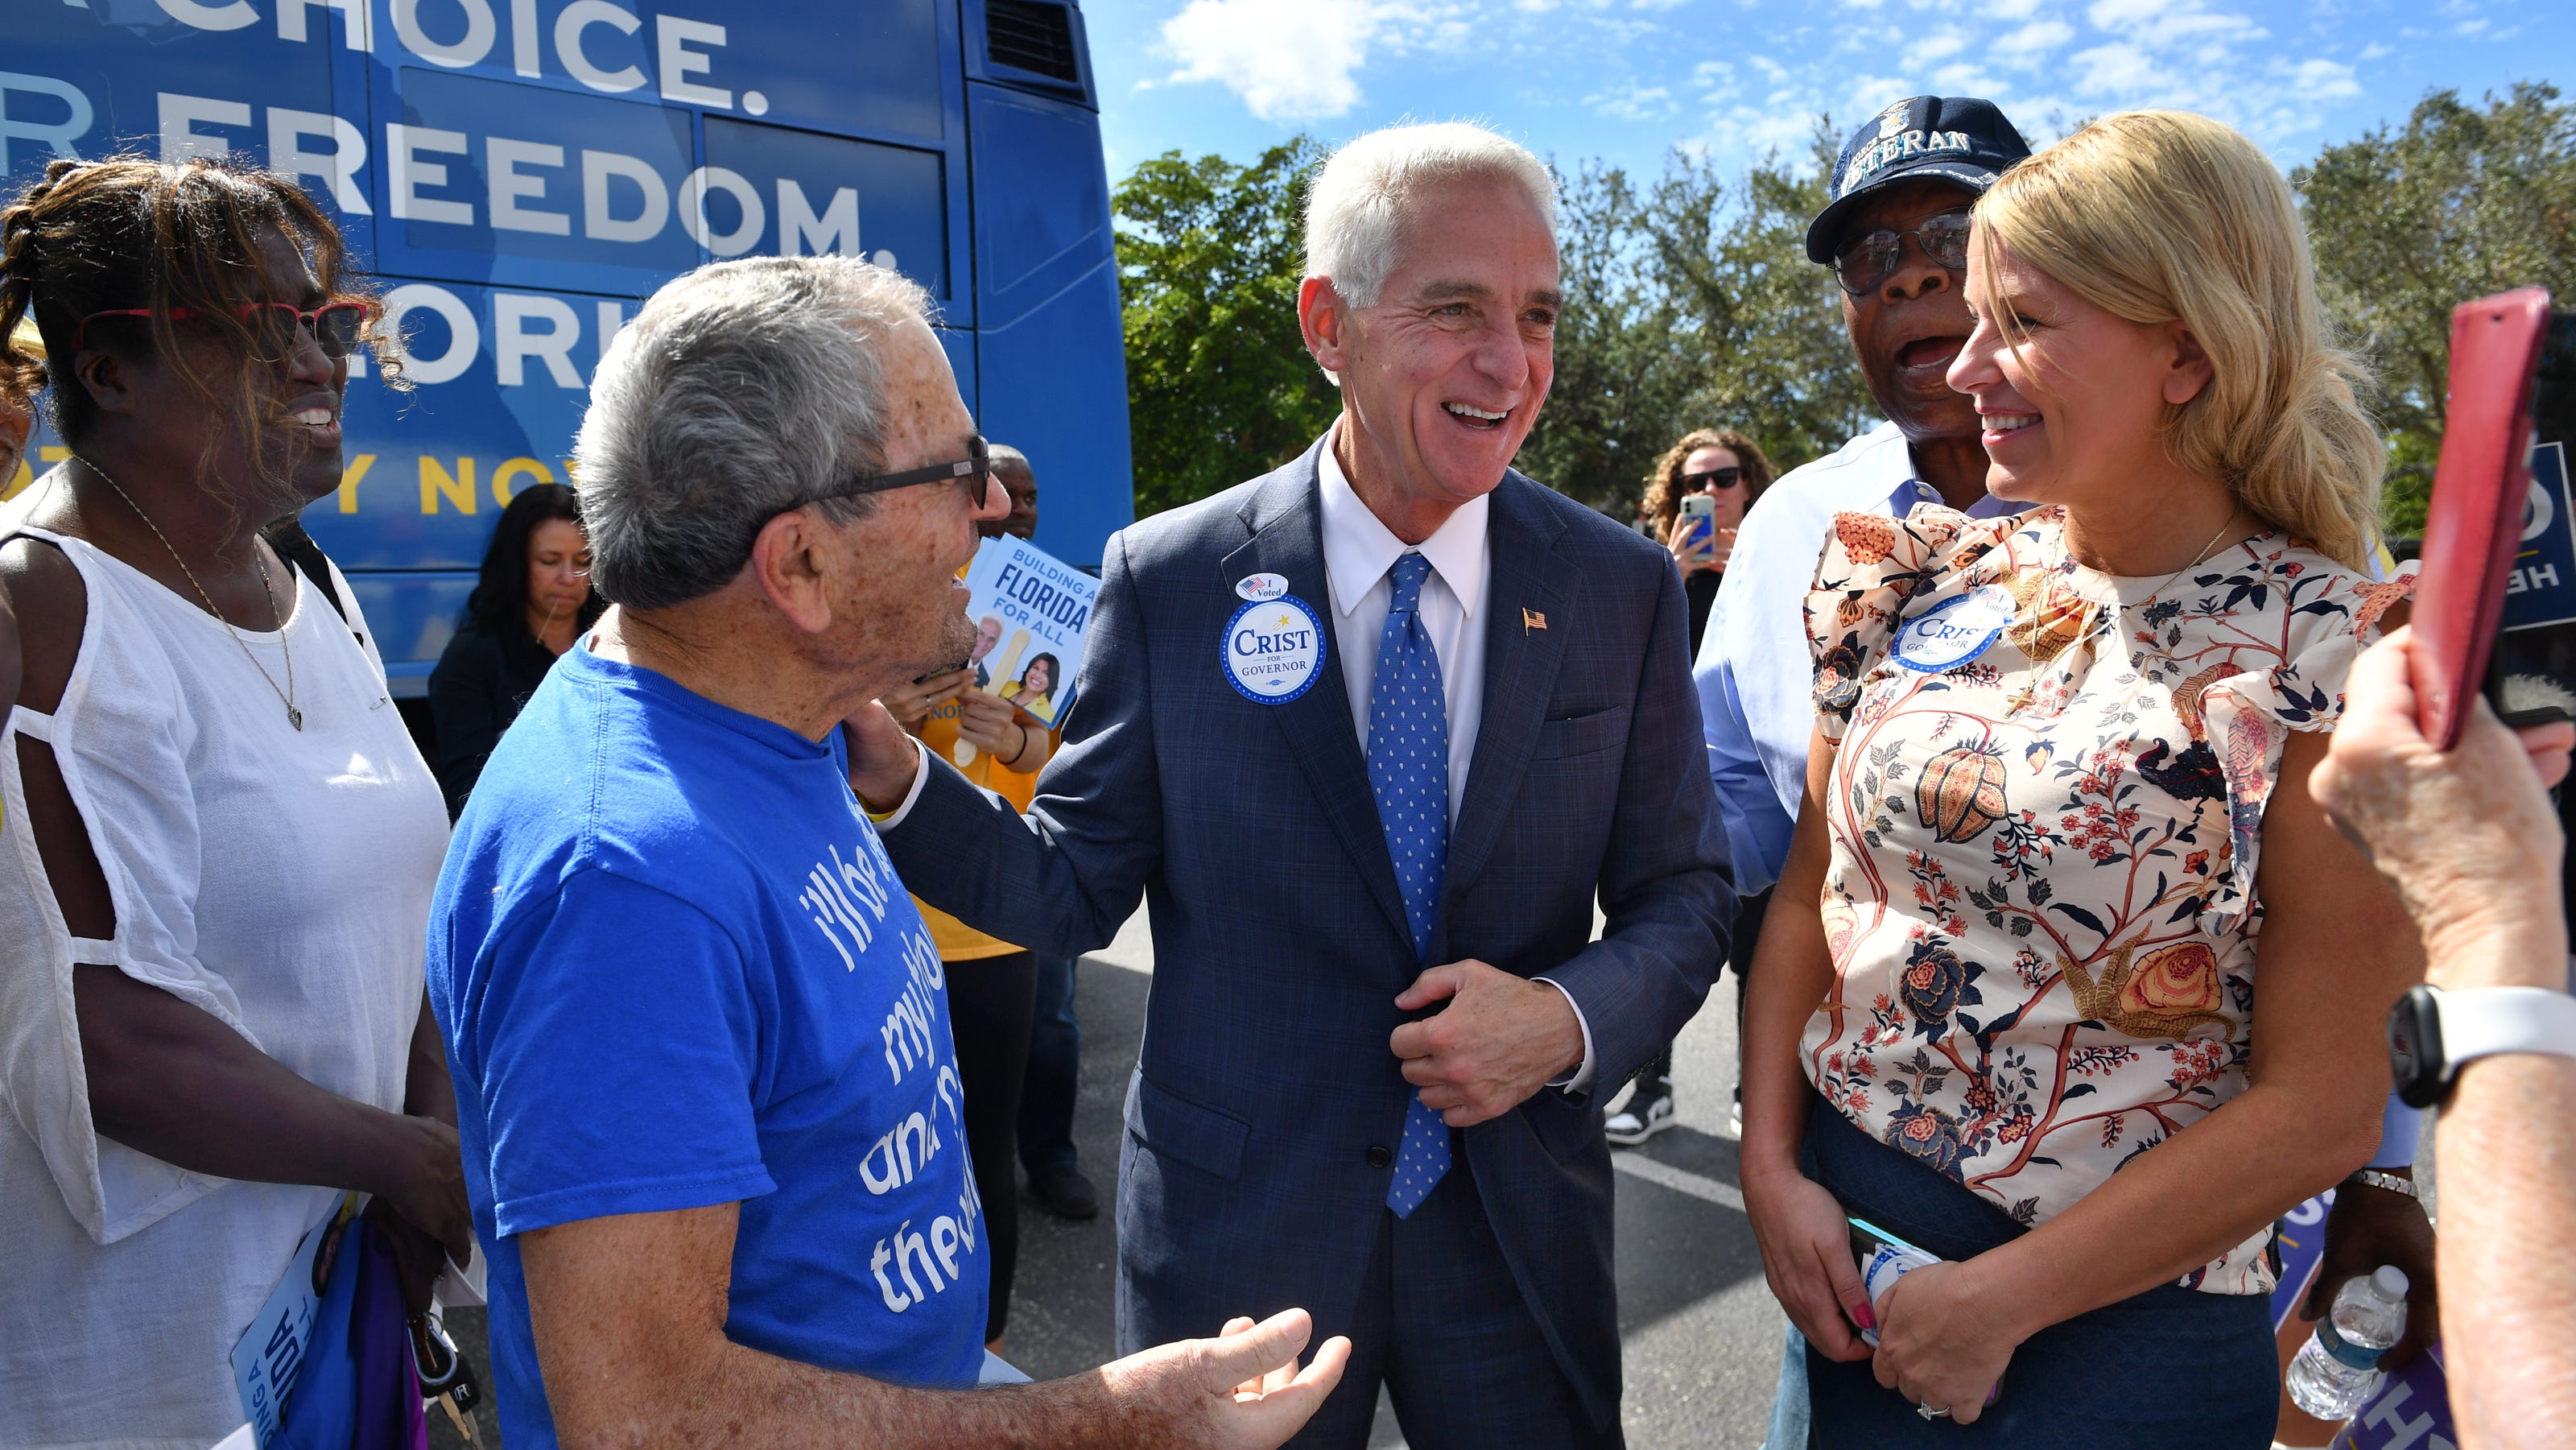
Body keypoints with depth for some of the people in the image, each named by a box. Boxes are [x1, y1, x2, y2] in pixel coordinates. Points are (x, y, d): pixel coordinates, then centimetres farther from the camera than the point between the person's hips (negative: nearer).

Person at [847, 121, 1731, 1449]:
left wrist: (1568, 1018, -17)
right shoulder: (1168, 580, -9)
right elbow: (1072, 886, -4)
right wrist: (891, 773, -20)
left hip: (1520, 1230, 2)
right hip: (1236, 1228, -1)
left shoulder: (1624, 591, -4)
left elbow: (1679, 894, 2)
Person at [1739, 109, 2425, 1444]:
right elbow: (1812, 892, 5)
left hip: (2124, 1309, -4)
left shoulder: (2334, 658, -14)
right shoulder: (1925, 585, -2)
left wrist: (2002, 1299, -13)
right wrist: (1772, 1161, -5)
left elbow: (2321, 1107, -13)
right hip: (1841, 1246, 4)